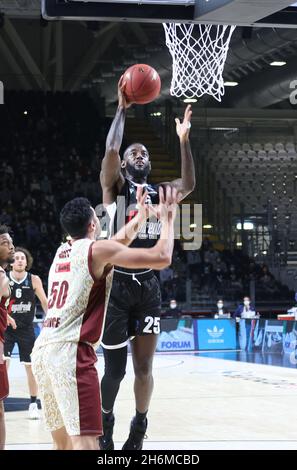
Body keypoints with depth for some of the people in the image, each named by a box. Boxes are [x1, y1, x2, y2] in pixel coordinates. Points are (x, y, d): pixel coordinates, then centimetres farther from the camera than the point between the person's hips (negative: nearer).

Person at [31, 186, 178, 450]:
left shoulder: (62, 251, 20)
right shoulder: (98, 250, -3)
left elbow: (120, 241, 38)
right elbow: (161, 258, -7)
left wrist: (142, 214, 47)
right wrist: (167, 219, 8)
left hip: (42, 350, 8)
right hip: (71, 352, -8)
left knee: (63, 443, 15)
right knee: (85, 442, -14)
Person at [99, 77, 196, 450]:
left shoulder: (159, 192, 13)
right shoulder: (114, 186, 1)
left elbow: (189, 185, -5)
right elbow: (110, 150, -17)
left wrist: (183, 140, -8)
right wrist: (122, 109, -10)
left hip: (148, 286, 4)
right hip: (117, 284, -4)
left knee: (144, 367, 6)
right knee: (115, 369, 0)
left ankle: (139, 429, 21)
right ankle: (105, 424, 22)